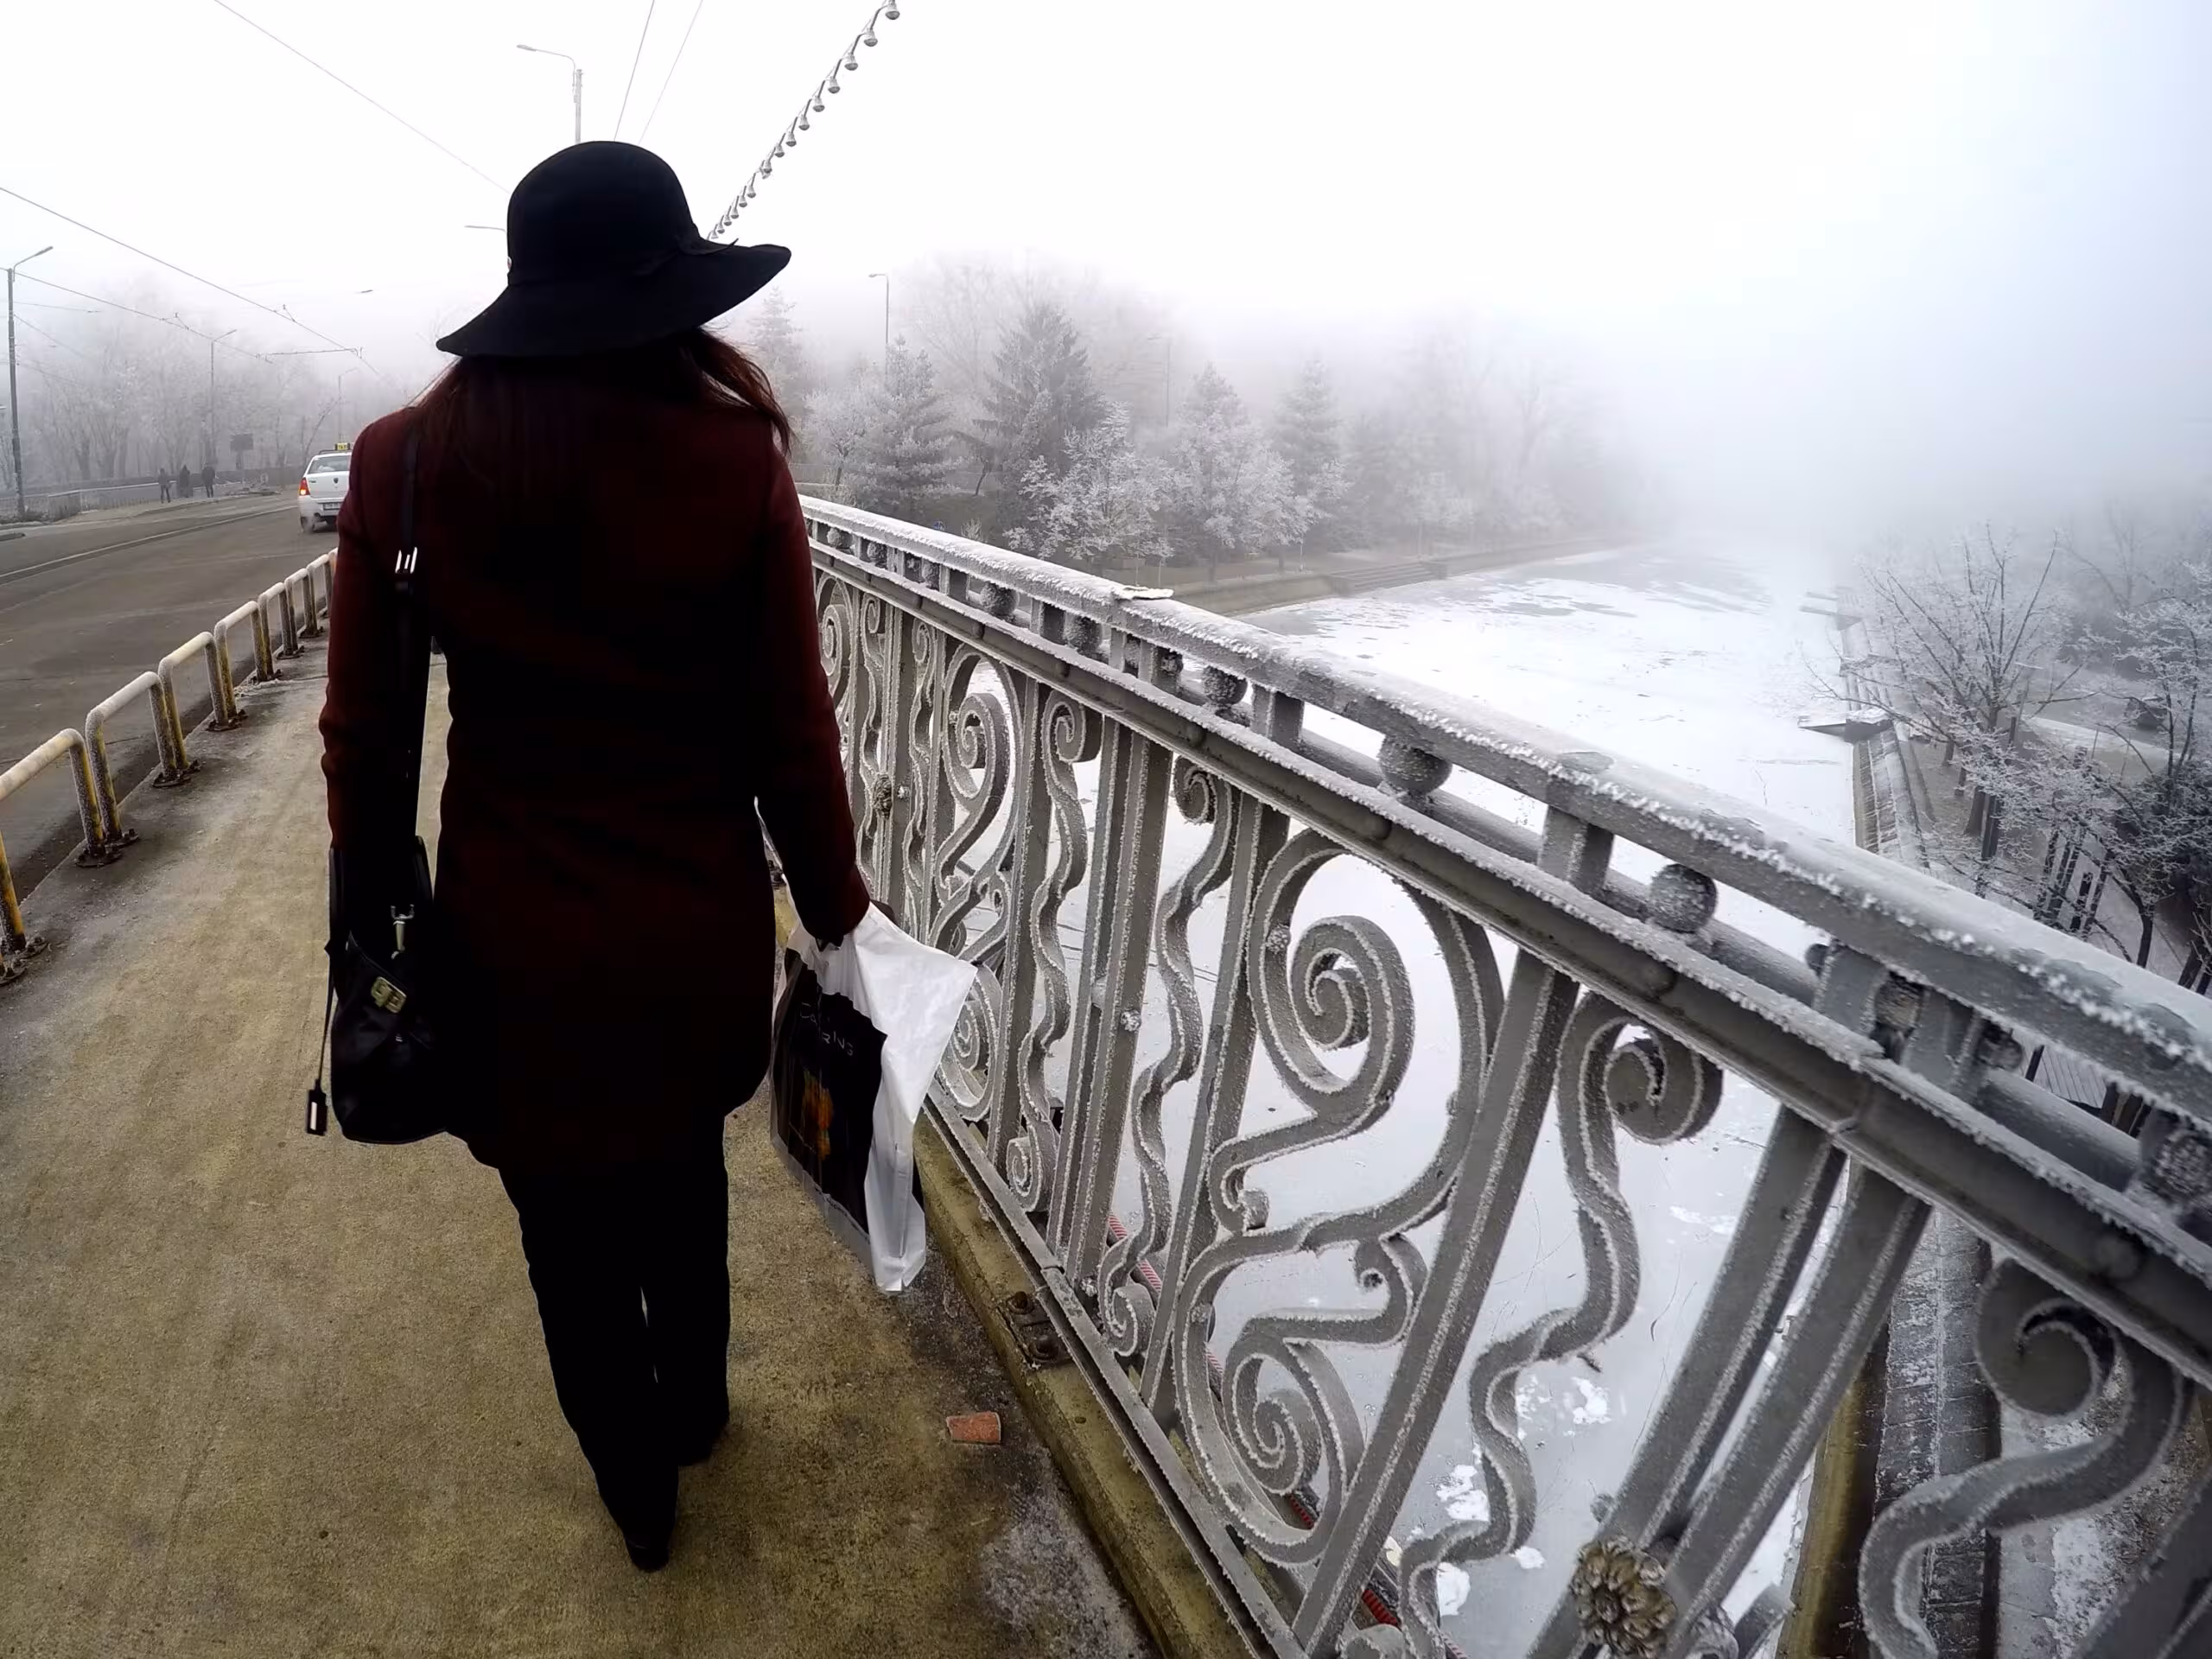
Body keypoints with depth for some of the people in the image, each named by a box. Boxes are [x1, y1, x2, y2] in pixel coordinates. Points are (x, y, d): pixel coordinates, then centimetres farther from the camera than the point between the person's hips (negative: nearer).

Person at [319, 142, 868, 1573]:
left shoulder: (409, 460, -8)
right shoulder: (736, 460, -13)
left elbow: (368, 734, -3)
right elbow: (793, 734, -11)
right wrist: (833, 903, 4)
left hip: (514, 931, 1)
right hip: (700, 917, 0)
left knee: (573, 1225, 23)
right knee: (684, 1174, 29)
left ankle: (639, 1491, 47)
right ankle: (695, 1408, 54)